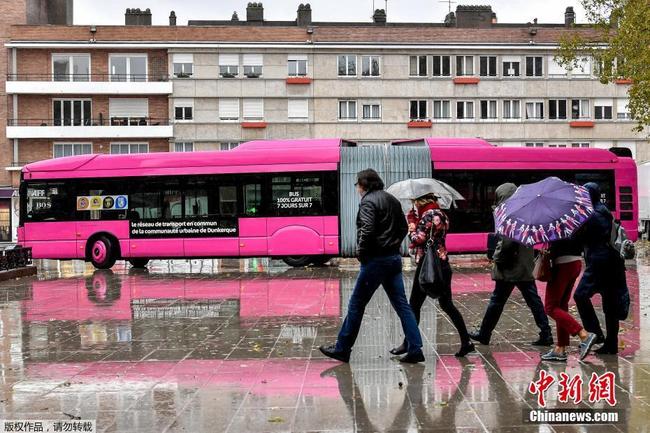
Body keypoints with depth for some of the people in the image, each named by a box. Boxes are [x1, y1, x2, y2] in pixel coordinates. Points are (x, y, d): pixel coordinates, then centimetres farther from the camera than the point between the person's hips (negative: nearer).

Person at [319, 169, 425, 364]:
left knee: (356, 305, 3)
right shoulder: (392, 200, 14)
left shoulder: (368, 201, -11)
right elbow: (403, 227, 19)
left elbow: (367, 230, -22)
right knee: (402, 305, 7)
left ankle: (342, 349, 11)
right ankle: (415, 350, 4)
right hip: (394, 259, 8)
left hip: (376, 260, -8)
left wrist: (361, 253, -10)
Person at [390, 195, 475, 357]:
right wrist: (415, 223, 9)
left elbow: (418, 240, -17)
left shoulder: (428, 215, -13)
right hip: (442, 264, 9)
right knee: (446, 304, 11)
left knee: (414, 305, 2)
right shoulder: (441, 214, 14)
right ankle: (466, 341, 8)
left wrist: (412, 225, 0)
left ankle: (409, 344, 8)